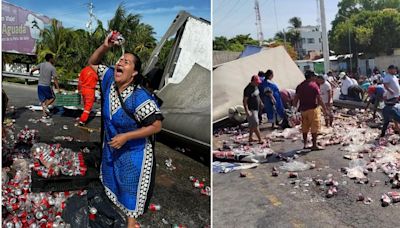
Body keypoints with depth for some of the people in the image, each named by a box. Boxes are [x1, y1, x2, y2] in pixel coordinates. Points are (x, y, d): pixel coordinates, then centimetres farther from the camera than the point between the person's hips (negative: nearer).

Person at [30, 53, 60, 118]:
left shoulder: (41, 64, 4)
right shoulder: (52, 68, -10)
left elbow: (32, 69, 7)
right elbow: (55, 79, -12)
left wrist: (31, 72, 32)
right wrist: (58, 88, -8)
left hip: (40, 85, 5)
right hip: (47, 86, -5)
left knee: (43, 99, 11)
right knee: (52, 97, 15)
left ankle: (45, 114, 9)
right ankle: (46, 106, -8)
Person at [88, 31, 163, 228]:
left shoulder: (140, 97, -31)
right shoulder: (110, 79, -11)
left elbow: (156, 126, -28)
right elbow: (92, 63, 4)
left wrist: (125, 137, -27)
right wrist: (105, 47, -16)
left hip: (133, 152, -7)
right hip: (111, 146, 7)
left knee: (131, 187, 12)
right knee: (113, 179, 27)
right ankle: (117, 204, 55)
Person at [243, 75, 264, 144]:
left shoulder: (256, 87, 7)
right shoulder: (248, 89, -20)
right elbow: (245, 101, -22)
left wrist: (260, 102, 23)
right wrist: (247, 111, -27)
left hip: (256, 108, 10)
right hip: (251, 109, -10)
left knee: (252, 124, 17)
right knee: (255, 124, -8)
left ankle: (250, 138, 29)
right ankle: (260, 140, -6)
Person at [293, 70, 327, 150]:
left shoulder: (300, 86, 7)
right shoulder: (314, 85, -10)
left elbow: (296, 98, 6)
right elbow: (319, 99, -13)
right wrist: (324, 108, -6)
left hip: (303, 109, 6)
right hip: (313, 108, -6)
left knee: (305, 127, 15)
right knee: (315, 127, 0)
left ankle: (305, 144, 21)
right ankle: (314, 145, 2)